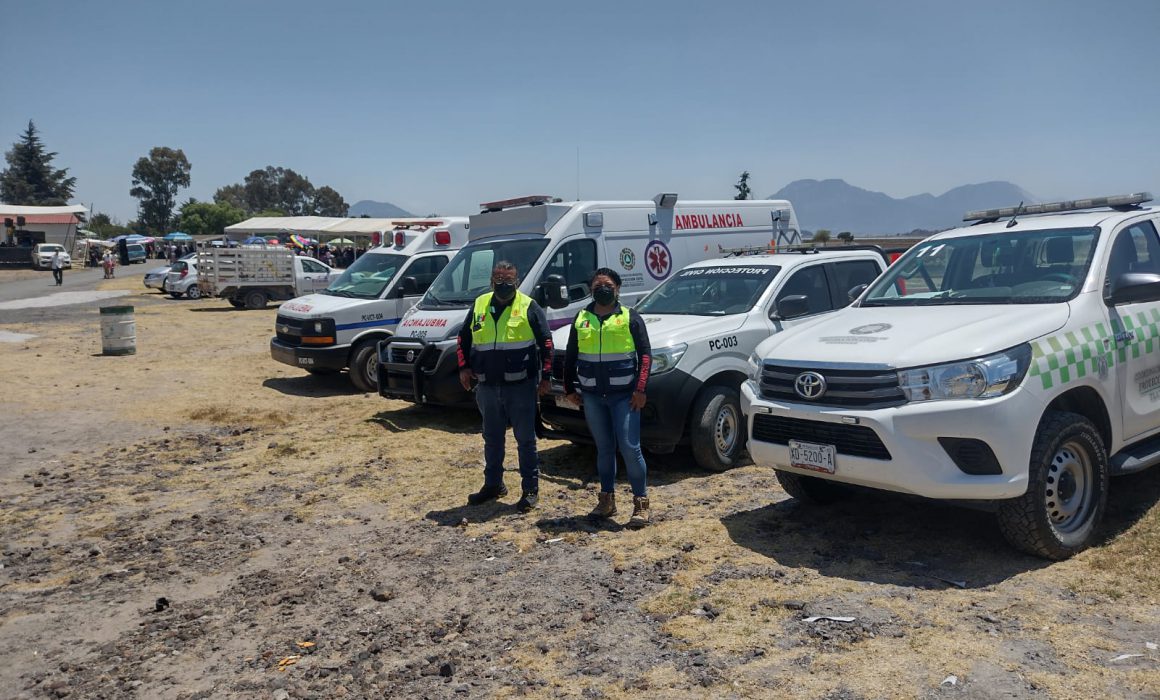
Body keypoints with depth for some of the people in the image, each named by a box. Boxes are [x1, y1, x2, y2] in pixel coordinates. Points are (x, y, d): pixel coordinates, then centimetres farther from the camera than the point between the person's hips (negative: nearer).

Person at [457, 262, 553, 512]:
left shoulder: (529, 307, -3)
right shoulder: (479, 306, 8)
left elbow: (546, 343, -3)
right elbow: (464, 338, 17)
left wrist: (545, 377, -7)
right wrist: (464, 367, 6)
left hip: (521, 386, -4)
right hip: (487, 386, 5)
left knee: (525, 439, 3)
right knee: (492, 438, 16)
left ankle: (530, 489, 12)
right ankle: (493, 484, 30)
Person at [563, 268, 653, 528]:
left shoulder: (630, 317, 1)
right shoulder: (581, 319, 11)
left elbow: (644, 354, -4)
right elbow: (570, 357, 16)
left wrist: (640, 390, -12)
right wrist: (569, 389, 11)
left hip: (624, 396, -3)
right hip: (592, 397, 4)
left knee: (630, 448, -6)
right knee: (604, 449, 12)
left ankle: (641, 502, 5)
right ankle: (606, 500, 22)